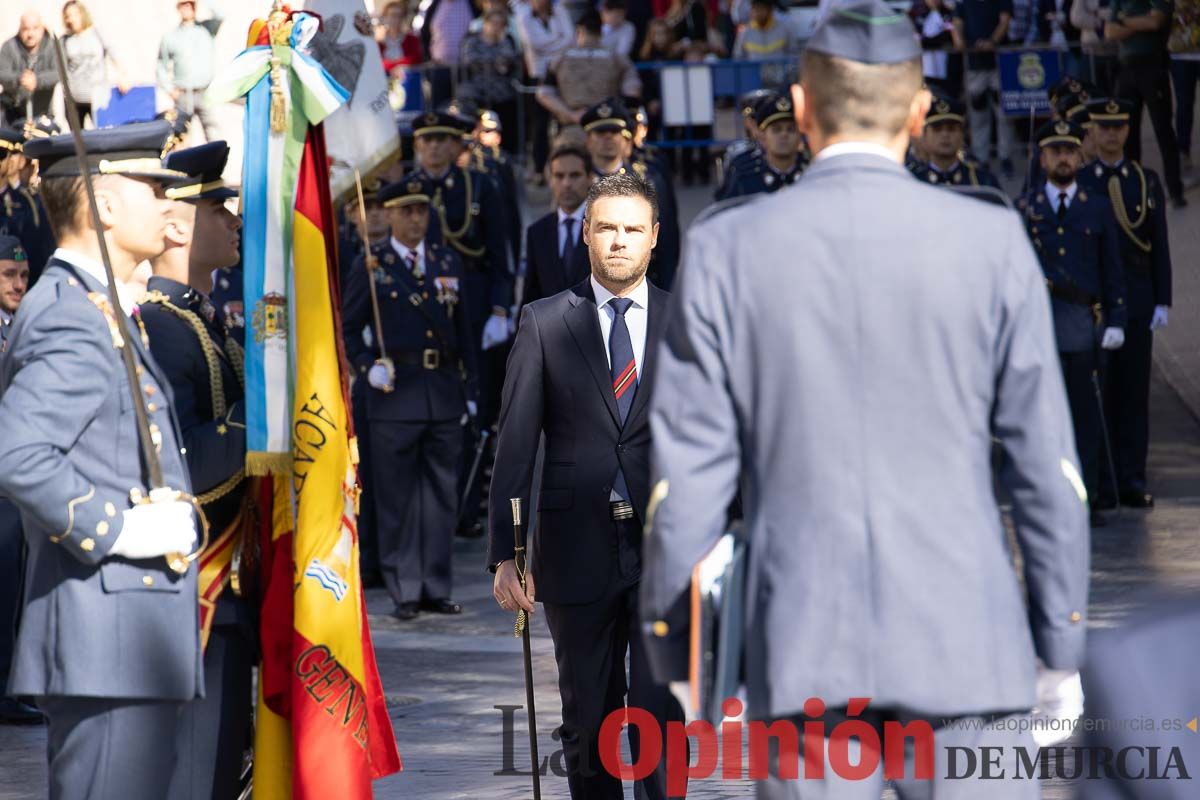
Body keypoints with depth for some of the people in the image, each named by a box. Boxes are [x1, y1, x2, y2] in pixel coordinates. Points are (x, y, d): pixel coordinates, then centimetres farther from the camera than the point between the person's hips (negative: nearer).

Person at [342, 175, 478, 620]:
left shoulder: (447, 262, 12)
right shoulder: (371, 266, 0)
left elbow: (463, 330, 15)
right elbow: (347, 329, 2)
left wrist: (470, 390, 11)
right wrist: (368, 368, -14)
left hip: (444, 394, 4)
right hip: (395, 394, -4)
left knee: (442, 495, 7)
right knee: (397, 499, 0)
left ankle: (436, 588, 14)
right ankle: (405, 591, 5)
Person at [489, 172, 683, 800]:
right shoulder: (544, 323, 4)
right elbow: (515, 445, 1)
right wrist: (504, 555, -5)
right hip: (578, 553, 1)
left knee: (661, 717, -7)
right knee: (588, 722, 10)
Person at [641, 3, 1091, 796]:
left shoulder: (726, 249, 0)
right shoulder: (992, 242, -1)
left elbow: (689, 471, 0)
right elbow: (1044, 461, 1)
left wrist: (671, 650, 8)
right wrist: (1062, 645, 9)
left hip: (802, 649, 1)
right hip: (964, 643, -1)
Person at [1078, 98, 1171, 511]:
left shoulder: (1147, 181, 8)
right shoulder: (1076, 182, 4)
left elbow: (1160, 245, 7)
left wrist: (1162, 302, 0)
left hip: (1136, 301, 1)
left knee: (1134, 391, 2)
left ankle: (1132, 481, 6)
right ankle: (1100, 484, 1)